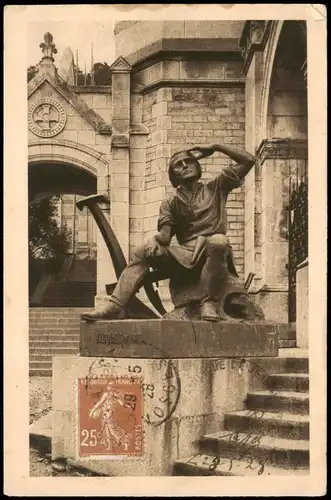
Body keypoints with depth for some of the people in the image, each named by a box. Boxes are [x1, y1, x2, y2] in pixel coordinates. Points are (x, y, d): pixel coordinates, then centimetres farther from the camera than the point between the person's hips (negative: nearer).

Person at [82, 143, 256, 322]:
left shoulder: (216, 188, 16)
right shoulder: (170, 204, 19)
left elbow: (248, 160, 10)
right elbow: (165, 235, 3)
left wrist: (215, 147, 8)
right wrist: (154, 238, -22)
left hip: (213, 253, -2)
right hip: (186, 255, 3)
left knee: (218, 241, -37)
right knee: (144, 252, -17)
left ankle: (208, 303, -32)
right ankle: (115, 306, -26)